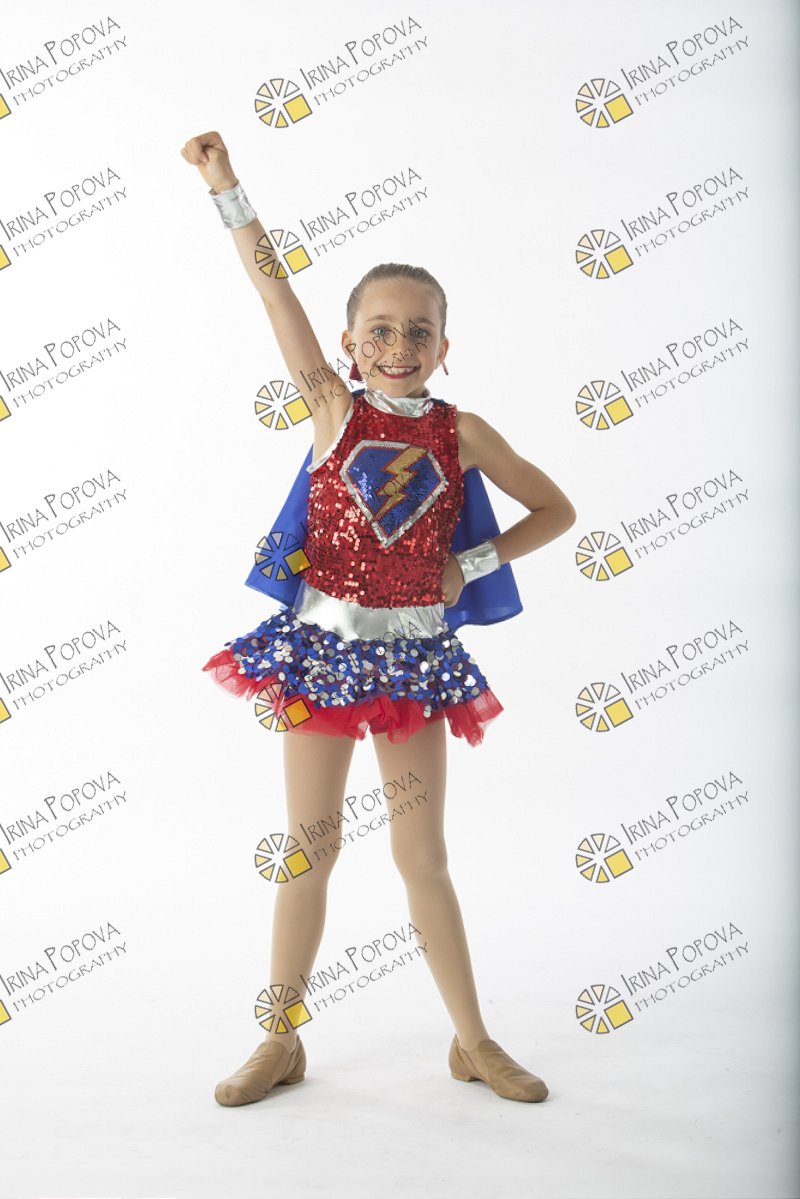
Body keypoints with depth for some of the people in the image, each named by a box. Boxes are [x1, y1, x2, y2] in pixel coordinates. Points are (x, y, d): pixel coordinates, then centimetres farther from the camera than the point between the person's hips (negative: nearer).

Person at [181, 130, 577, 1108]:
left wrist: (470, 565, 0)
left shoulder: (462, 433, 1)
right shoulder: (334, 410, -1)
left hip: (414, 652, 1)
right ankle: (282, 1044, 23)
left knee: (423, 857, 8)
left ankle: (473, 1040, 24)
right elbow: (274, 287, -6)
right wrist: (226, 186, -8)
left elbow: (555, 510, 9)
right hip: (322, 643, 0)